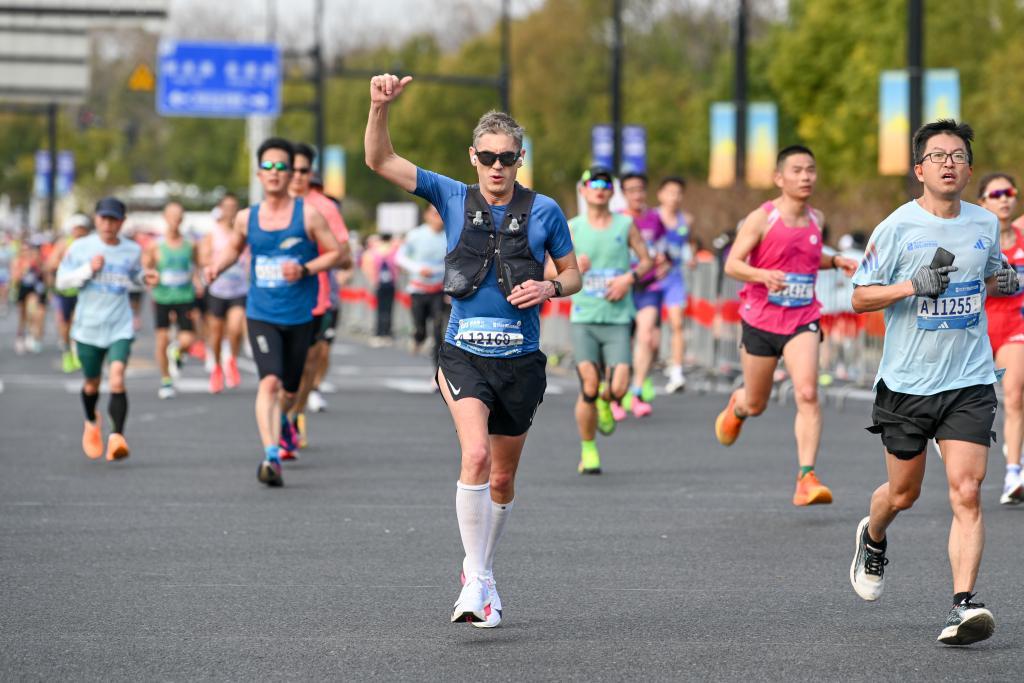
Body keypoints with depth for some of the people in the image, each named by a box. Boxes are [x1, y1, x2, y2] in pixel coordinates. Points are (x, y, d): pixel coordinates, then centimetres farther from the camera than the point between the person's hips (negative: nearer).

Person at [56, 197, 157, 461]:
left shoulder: (132, 250, 2)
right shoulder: (80, 248, -3)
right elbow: (61, 281, -3)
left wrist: (145, 277, -2)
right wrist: (88, 269, -17)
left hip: (120, 328, -1)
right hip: (88, 328, 1)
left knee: (117, 379, -21)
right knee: (92, 383, 15)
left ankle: (117, 437, -21)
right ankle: (91, 423, 46)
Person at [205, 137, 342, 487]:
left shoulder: (307, 214, -4)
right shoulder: (246, 218, 4)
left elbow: (335, 253, 0)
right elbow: (234, 249, 22)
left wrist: (304, 269, -16)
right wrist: (217, 266, 1)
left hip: (299, 316, 0)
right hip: (261, 315, 0)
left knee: (289, 390, 14)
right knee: (269, 381, -22)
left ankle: (281, 421, 49)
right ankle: (271, 457, -28)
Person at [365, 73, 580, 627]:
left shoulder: (544, 211, 2)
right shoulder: (453, 198, 1)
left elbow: (573, 274, 12)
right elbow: (380, 162, -3)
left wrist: (550, 288, -10)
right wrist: (380, 108, -18)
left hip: (520, 358, 2)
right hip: (464, 353, -2)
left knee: (502, 479, 12)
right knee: (476, 455, -24)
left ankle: (478, 569, 35)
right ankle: (477, 581, -18)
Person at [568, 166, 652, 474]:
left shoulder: (625, 225, 6)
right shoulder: (572, 228, 5)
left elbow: (646, 260, 12)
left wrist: (629, 277, -7)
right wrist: (573, 268, -15)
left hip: (617, 319, 0)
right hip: (584, 318, 0)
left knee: (618, 388, -13)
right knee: (589, 388, -9)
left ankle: (605, 402, 25)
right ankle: (588, 451, 9)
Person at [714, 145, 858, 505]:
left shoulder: (816, 219, 5)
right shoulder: (762, 218, -10)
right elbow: (732, 264, -13)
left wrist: (835, 262, 4)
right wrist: (763, 275, -32)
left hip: (802, 320, 2)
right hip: (761, 321, -2)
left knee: (807, 394, -20)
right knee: (755, 405, 12)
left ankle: (807, 478, -22)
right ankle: (736, 406, 52)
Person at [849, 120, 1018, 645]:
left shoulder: (985, 224, 5)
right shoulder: (898, 227, -7)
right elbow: (860, 296, -5)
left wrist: (1005, 282, 1)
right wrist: (912, 285, -21)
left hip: (969, 384, 2)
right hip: (906, 381, -1)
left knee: (966, 492, -13)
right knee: (903, 493, 12)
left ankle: (963, 605, -16)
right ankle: (873, 540, 46)